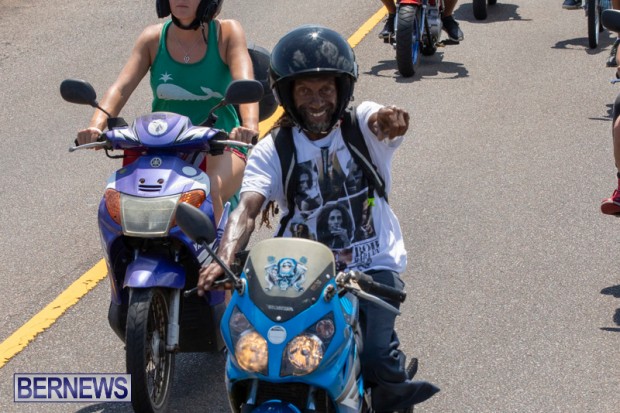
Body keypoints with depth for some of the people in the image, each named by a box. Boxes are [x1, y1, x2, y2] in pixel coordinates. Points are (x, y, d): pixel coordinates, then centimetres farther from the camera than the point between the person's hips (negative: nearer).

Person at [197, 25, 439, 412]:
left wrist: (390, 119, -52)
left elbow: (383, 119, -26)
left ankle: (390, 375, 11)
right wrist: (225, 260, -34)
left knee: (376, 360, -24)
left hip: (375, 264, -2)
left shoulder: (362, 124, -1)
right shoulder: (272, 150, 0)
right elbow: (247, 208, -15)